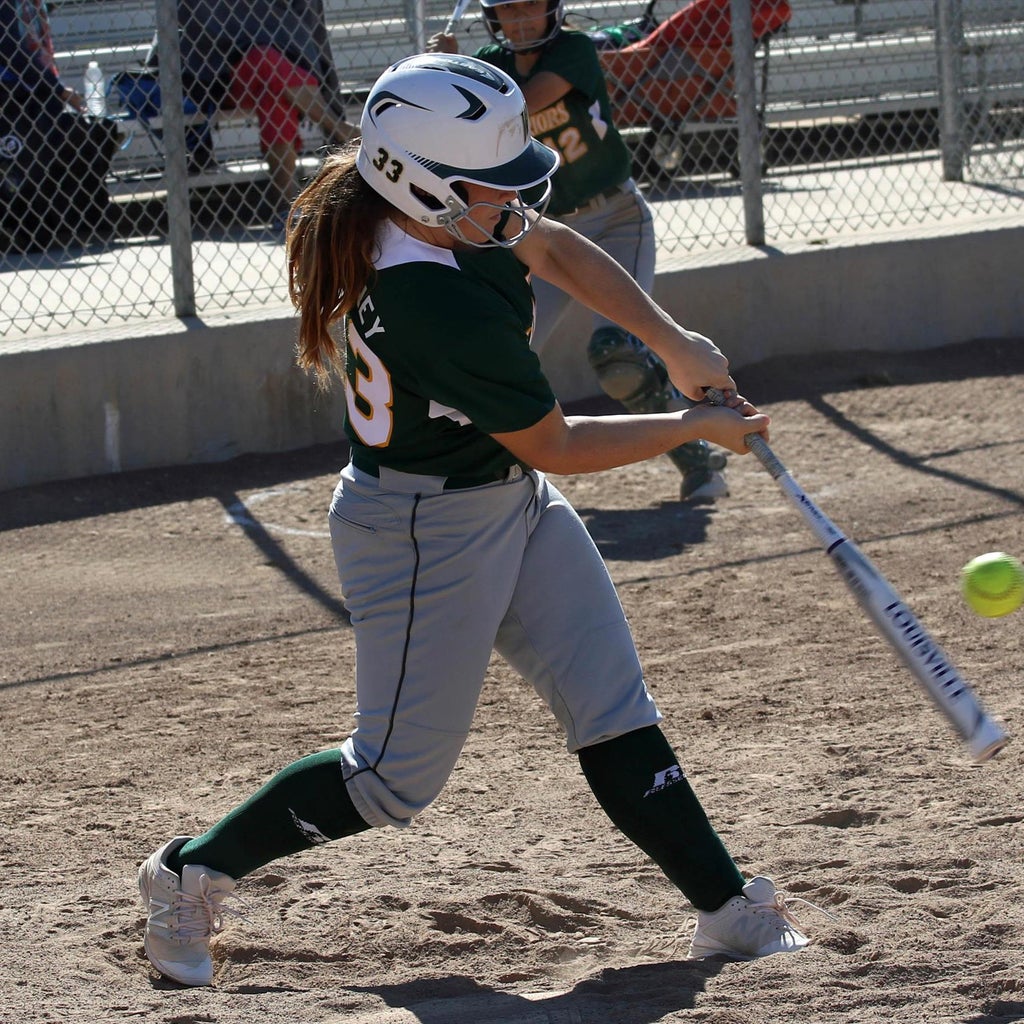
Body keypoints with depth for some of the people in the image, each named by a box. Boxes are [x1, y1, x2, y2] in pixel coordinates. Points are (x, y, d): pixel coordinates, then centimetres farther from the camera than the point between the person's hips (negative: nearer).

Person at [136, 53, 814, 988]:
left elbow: (552, 247, 9)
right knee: (398, 778, 3)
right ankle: (193, 873, 19)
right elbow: (557, 447, -21)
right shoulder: (446, 307, -35)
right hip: (426, 533, -9)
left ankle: (727, 910, 12)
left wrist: (674, 345, 1)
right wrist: (695, 428, -8)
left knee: (613, 709, 8)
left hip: (508, 499, 9)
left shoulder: (418, 211, -10)